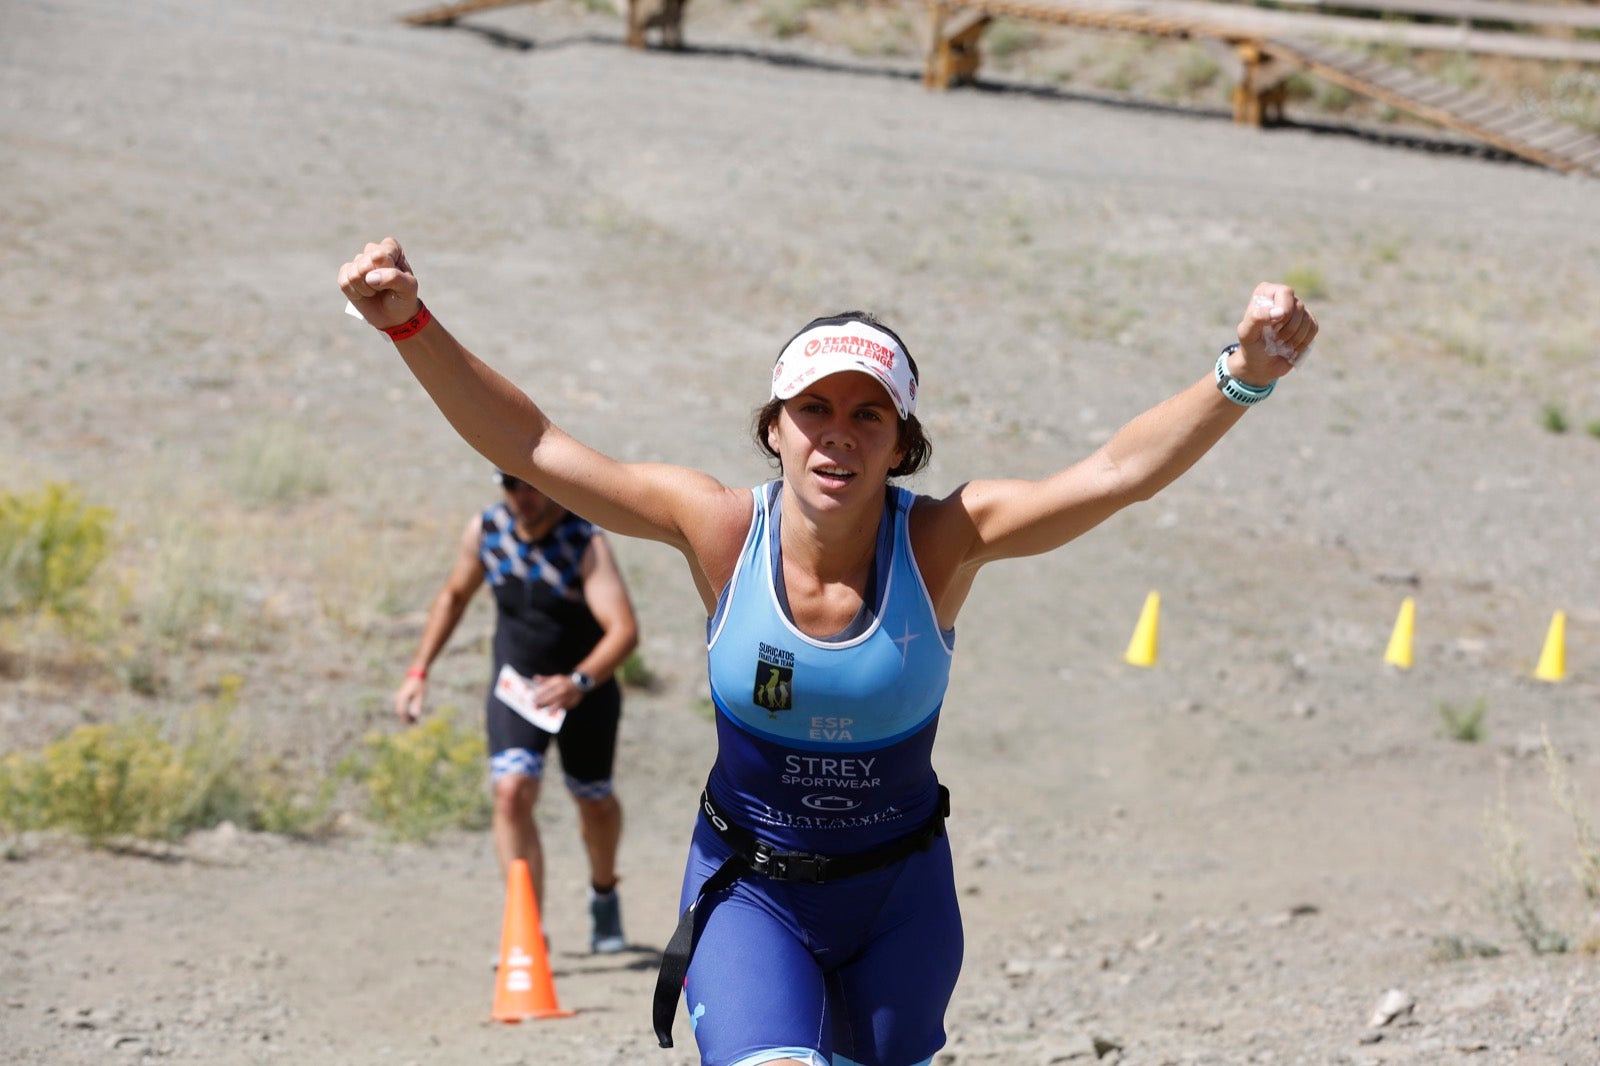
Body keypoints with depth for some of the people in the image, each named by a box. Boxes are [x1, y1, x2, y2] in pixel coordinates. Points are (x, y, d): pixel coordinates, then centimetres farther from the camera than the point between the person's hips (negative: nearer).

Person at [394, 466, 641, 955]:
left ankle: (604, 894, 47)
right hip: (515, 687, 2)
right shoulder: (484, 532, -11)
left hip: (585, 689, -2)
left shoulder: (587, 543, -24)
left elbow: (624, 630, -35)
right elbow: (454, 595, 9)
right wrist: (419, 670, 4)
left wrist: (578, 682, -51)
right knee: (512, 793, -19)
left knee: (595, 801, 16)